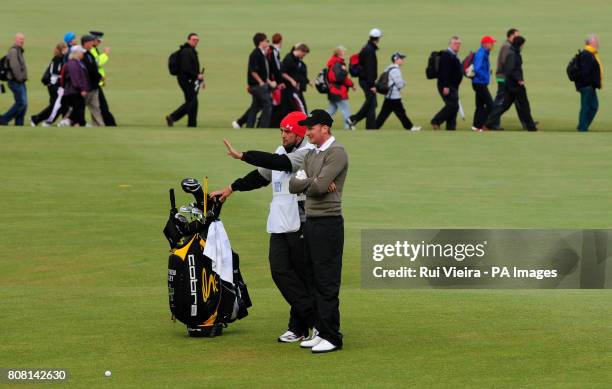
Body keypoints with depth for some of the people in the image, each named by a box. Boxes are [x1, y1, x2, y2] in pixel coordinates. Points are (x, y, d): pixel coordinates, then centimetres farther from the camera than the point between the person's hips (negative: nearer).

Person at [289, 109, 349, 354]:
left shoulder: (336, 152, -10)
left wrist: (304, 183, 0)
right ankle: (320, 331, 18)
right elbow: (294, 185, 8)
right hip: (311, 222, 9)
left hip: (328, 222, -9)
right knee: (314, 281, 12)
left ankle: (332, 336, -7)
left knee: (327, 283, -8)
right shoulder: (311, 155, 18)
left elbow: (319, 185, -19)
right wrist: (312, 183, -9)